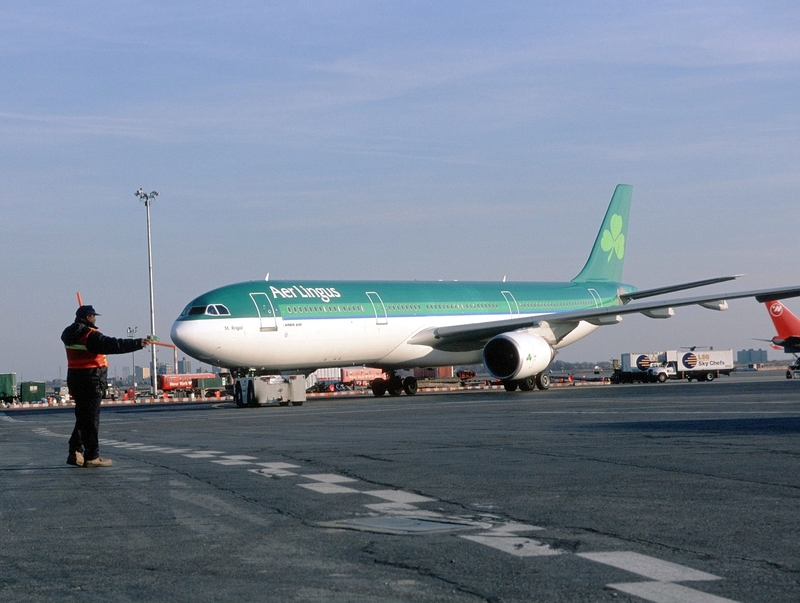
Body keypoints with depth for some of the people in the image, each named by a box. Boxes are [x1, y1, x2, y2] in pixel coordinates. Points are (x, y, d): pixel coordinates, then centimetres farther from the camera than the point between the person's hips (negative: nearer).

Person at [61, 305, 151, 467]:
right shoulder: (90, 335, -16)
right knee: (91, 418, -4)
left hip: (75, 380, 9)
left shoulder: (70, 334, 11)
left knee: (82, 417, 16)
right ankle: (91, 457, 0)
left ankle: (76, 451, 10)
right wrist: (138, 343, -22)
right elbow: (113, 345, -24)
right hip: (90, 381, -9)